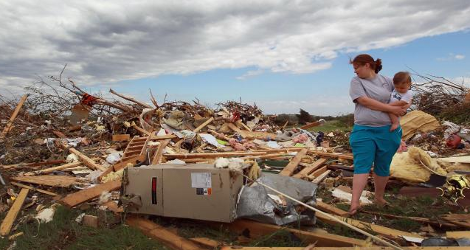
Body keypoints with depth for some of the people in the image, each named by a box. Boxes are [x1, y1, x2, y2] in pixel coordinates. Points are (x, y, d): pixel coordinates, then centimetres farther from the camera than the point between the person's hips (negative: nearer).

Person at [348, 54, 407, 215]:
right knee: (362, 166, -8)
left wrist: (402, 107, -5)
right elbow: (365, 101, -10)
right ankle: (354, 203, -11)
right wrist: (391, 109, -11)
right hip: (364, 131, -2)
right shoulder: (356, 81, 3)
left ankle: (379, 198, 28)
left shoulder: (386, 81, 9)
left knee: (383, 167, 10)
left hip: (387, 130, 2)